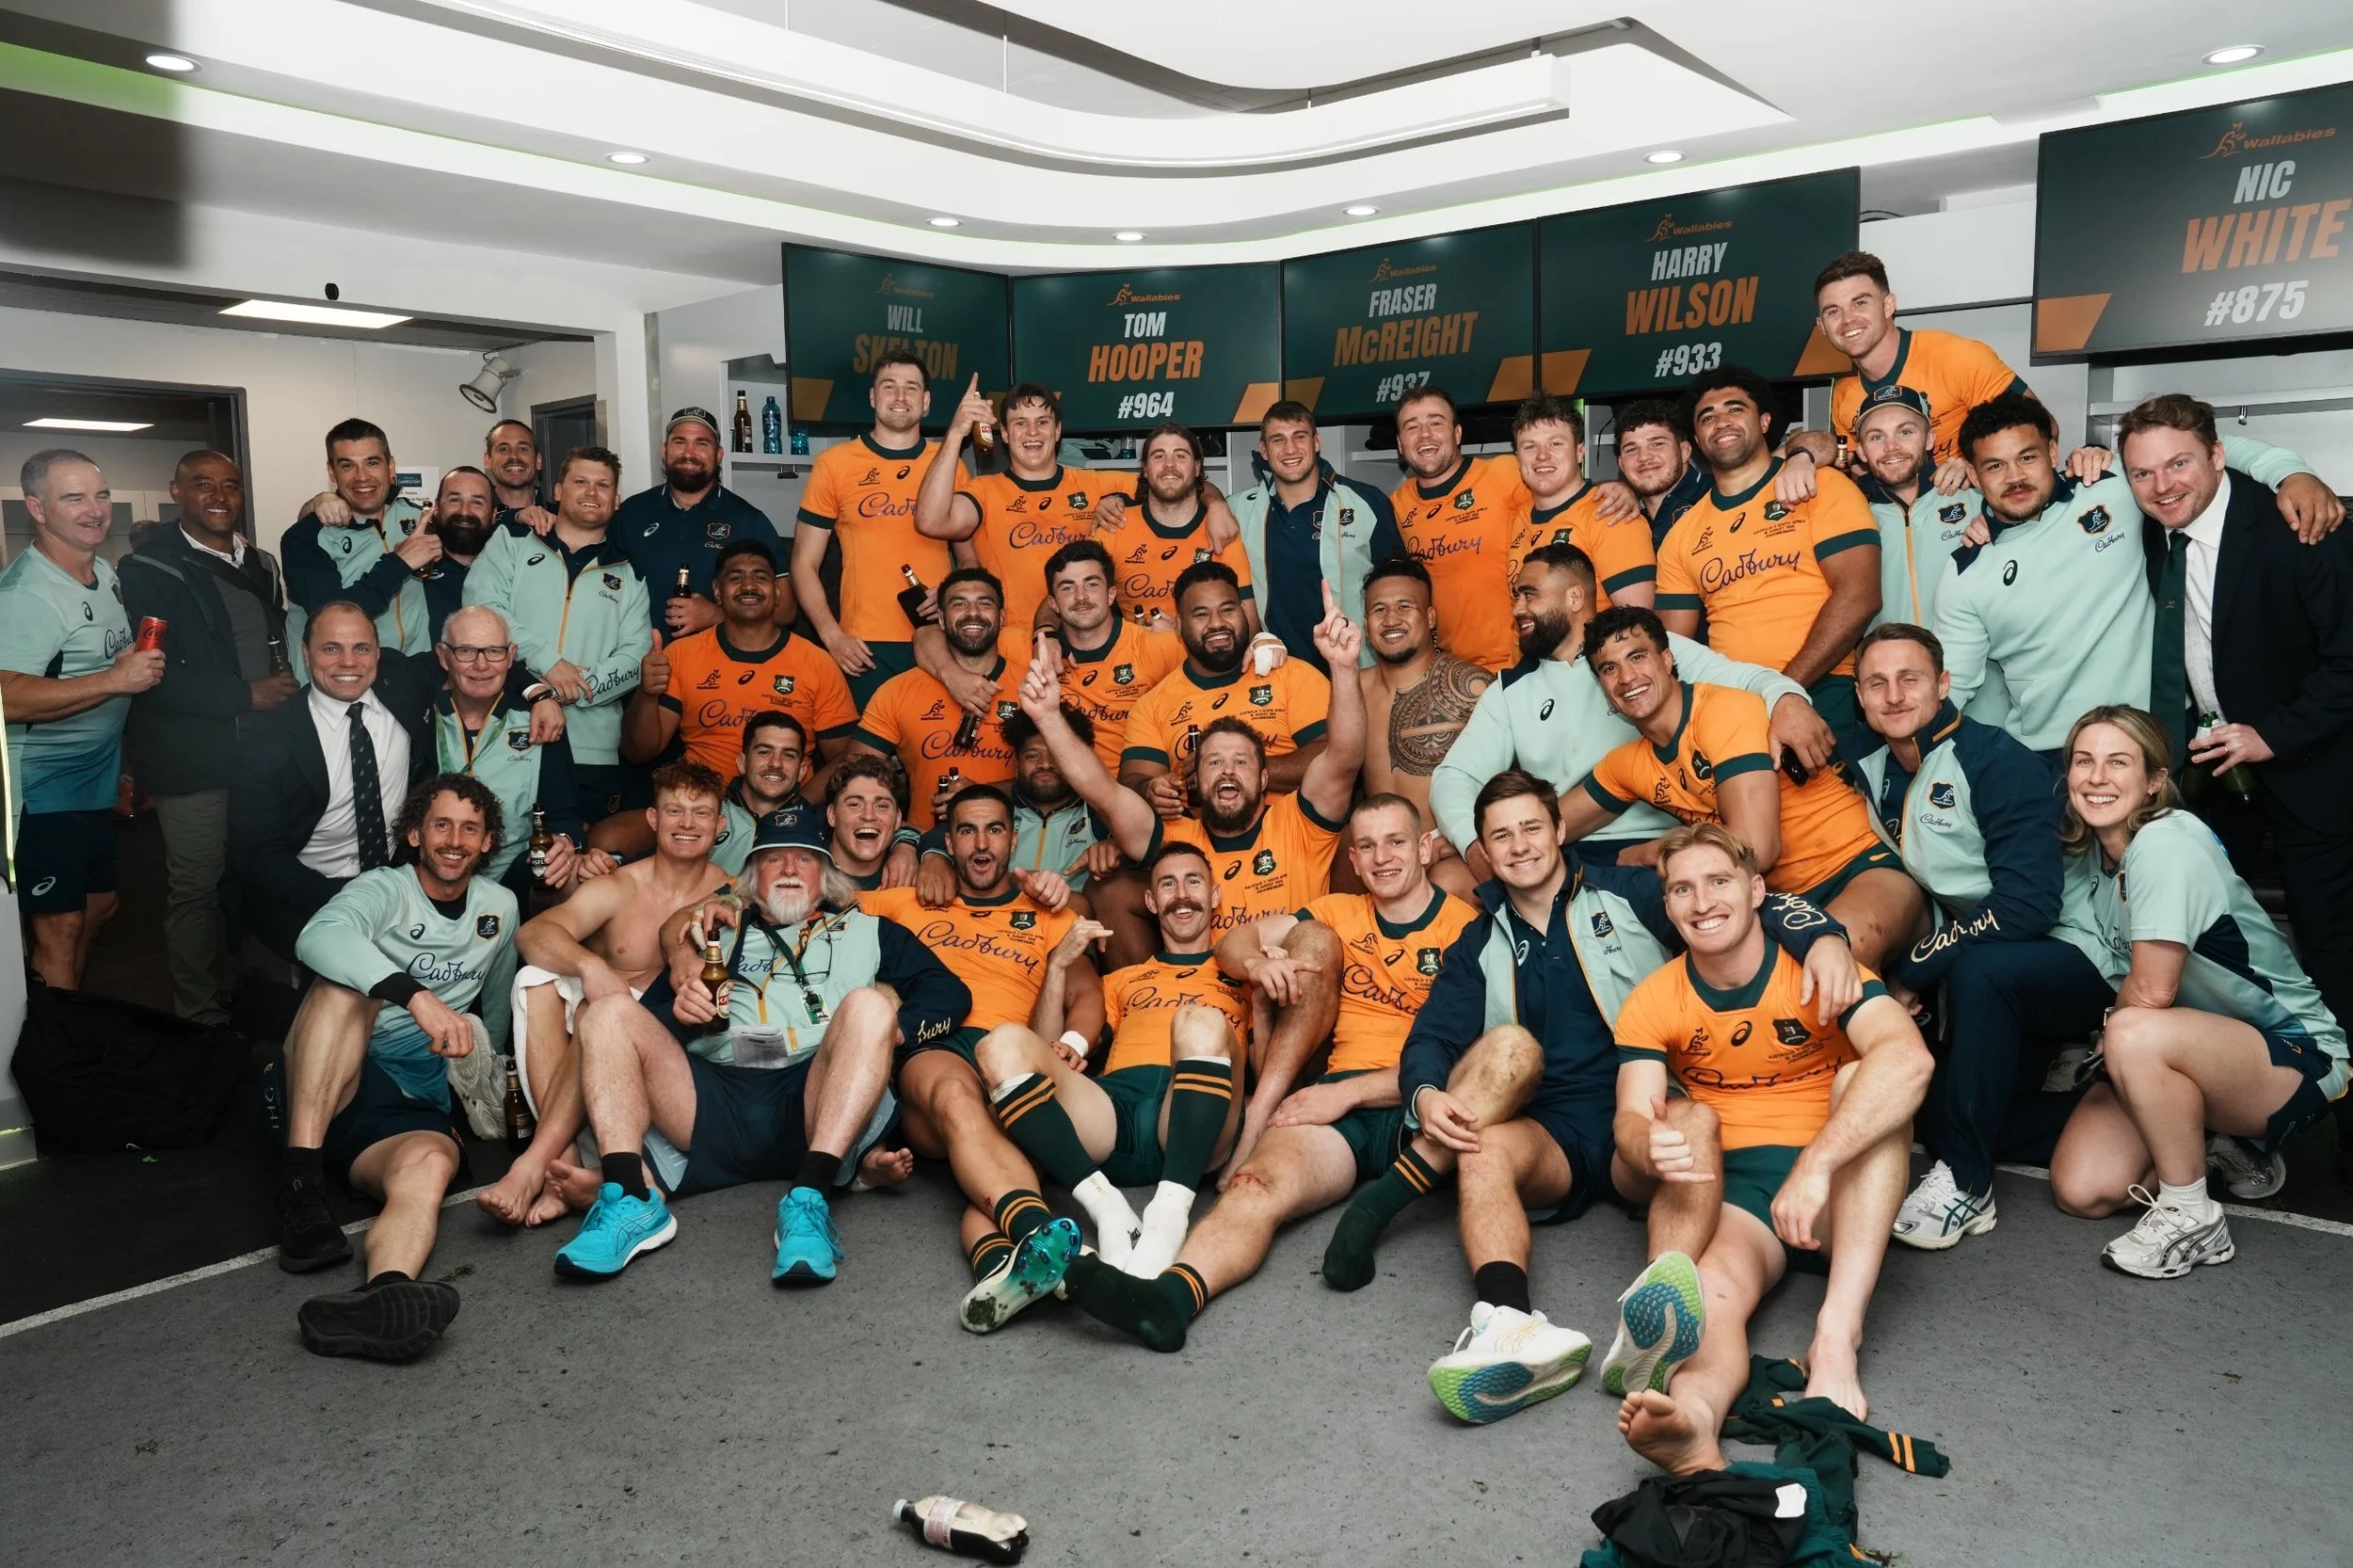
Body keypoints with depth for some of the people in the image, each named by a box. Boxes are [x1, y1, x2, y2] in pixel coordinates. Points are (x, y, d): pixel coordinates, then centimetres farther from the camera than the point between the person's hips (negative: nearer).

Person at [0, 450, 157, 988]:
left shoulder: (106, 574, 8)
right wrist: (115, 680, -31)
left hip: (97, 780, 9)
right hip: (44, 789, -9)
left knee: (100, 905, 18)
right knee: (61, 925, -2)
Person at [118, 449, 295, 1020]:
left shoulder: (261, 565, 15)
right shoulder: (148, 570, -6)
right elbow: (152, 673, -15)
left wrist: (288, 690, 7)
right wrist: (246, 694, -16)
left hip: (260, 752, 6)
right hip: (192, 759, -6)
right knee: (196, 888, -1)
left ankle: (232, 995, 26)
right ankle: (201, 1017, 11)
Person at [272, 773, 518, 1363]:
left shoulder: (499, 906, 16)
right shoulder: (385, 889, -1)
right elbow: (319, 937, -26)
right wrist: (417, 996, -39)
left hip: (413, 1106, 2)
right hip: (324, 1089, -2)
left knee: (431, 1161, -34)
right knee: (346, 985, -31)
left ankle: (385, 1296, -68)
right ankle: (298, 1187, -37)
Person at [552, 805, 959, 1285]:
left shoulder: (866, 932, 27)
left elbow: (950, 992, 13)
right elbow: (650, 1018, 23)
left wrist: (893, 1028, -8)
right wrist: (683, 1008, -2)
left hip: (815, 1105, -2)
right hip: (715, 1100, 2)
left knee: (868, 1005, -28)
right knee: (611, 1010, -12)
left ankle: (808, 1200, -40)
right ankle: (631, 1202, -30)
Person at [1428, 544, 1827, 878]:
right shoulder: (1510, 691, 16)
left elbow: (1741, 677, -2)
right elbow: (1455, 774, 10)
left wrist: (1786, 698, -28)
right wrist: (1475, 844, -12)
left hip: (1655, 845, -3)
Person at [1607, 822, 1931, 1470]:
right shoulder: (1651, 1004, 2)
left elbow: (1908, 1057, -27)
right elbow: (1631, 1116, -10)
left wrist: (1815, 1165, -41)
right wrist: (1649, 1147, -39)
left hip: (1841, 1191, -1)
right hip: (1730, 1191, 2)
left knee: (1863, 1079, -28)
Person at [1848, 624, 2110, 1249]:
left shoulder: (1998, 761, -16)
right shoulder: (1871, 774, 4)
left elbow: (2028, 903, -24)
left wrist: (1913, 971, -21)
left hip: (2069, 958, -8)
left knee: (1978, 970, -37)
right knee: (1936, 1115, -1)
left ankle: (1964, 1181, -23)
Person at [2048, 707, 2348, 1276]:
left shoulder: (2166, 842, -23)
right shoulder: (2090, 853, 2)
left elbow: (2150, 992, -24)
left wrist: (2108, 1035, -6)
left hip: (2293, 1052, -7)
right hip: (2190, 1050, 8)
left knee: (2134, 1036, -38)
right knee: (2080, 1191, -9)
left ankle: (2192, 1219, -16)